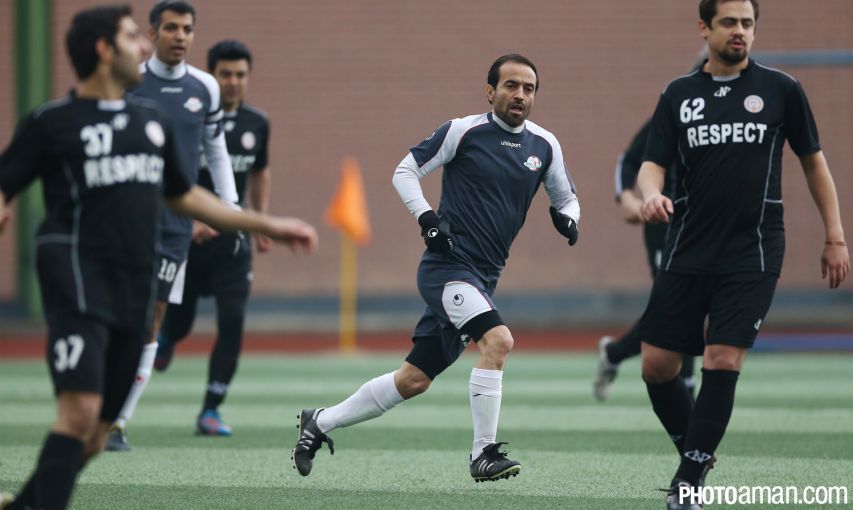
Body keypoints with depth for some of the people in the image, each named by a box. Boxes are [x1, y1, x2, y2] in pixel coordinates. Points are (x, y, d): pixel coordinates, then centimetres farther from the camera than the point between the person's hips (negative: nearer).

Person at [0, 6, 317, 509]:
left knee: (98, 431, 7)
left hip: (135, 288, 6)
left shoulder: (153, 121, 17)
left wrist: (269, 225, 27)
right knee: (80, 409, -21)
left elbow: (184, 196, 28)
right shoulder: (53, 122, -1)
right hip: (78, 280, -6)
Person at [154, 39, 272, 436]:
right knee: (179, 324, 5)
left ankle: (210, 411, -2)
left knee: (232, 322, -11)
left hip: (231, 240, 3)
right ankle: (162, 341, 45)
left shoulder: (256, 124, 5)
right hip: (186, 236, -3)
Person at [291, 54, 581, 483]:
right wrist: (426, 217, -15)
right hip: (447, 265, -6)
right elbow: (405, 171, 1)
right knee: (498, 339, -29)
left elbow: (566, 200, 21)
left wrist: (566, 218, -3)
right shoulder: (463, 131, -6)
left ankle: (320, 422, 26)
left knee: (414, 379, 10)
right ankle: (483, 454, -21)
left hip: (482, 278, 6)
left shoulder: (545, 145, 8)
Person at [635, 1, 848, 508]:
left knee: (722, 362, -13)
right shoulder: (679, 95, 7)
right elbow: (653, 163, 2)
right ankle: (696, 453, 26)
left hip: (752, 254, -3)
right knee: (658, 366, 2)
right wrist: (652, 194, -22)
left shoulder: (781, 89, 1)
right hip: (688, 252, 3)